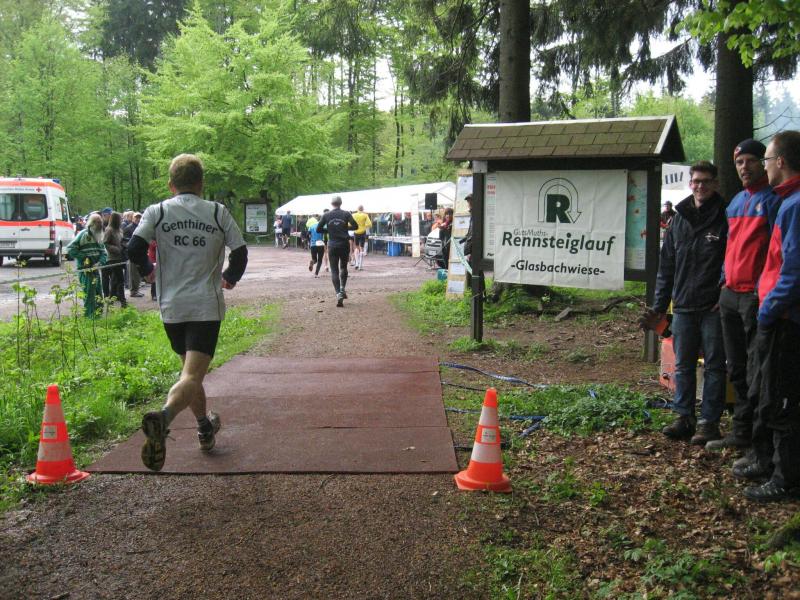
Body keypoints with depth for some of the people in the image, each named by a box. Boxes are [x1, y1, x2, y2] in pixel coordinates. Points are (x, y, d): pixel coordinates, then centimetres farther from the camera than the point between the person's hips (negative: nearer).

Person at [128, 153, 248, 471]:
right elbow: (240, 252, 1)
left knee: (190, 369, 22)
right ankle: (164, 416, -39)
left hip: (171, 307, 3)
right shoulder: (218, 213, 2)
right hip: (206, 306, -3)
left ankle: (205, 428, 35)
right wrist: (229, 278, 20)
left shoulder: (157, 212, 3)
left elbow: (134, 248, -7)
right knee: (192, 376, -11)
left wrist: (149, 272, 13)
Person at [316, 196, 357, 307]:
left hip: (332, 246, 0)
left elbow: (318, 229, 1)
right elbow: (355, 226, -8)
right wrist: (345, 228, 10)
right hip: (344, 245, 0)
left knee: (334, 270, 2)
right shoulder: (346, 214, -2)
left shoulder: (326, 215, -1)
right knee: (343, 267, 21)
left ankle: (339, 294, -13)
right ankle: (342, 288, 9)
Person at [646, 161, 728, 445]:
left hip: (714, 307, -5)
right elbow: (667, 265, 12)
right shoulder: (679, 219, 10)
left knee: (713, 366, 3)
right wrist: (659, 305, 10)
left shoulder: (725, 218, -4)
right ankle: (684, 417, 20)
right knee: (683, 366, 10)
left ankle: (709, 421, 10)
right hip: (683, 306, 5)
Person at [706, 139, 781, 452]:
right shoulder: (736, 201, 17)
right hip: (730, 295, 8)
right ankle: (741, 432, 23)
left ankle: (746, 432, 2)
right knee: (737, 368, 13)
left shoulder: (773, 199, -7)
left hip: (756, 295, -8)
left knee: (756, 371, -4)